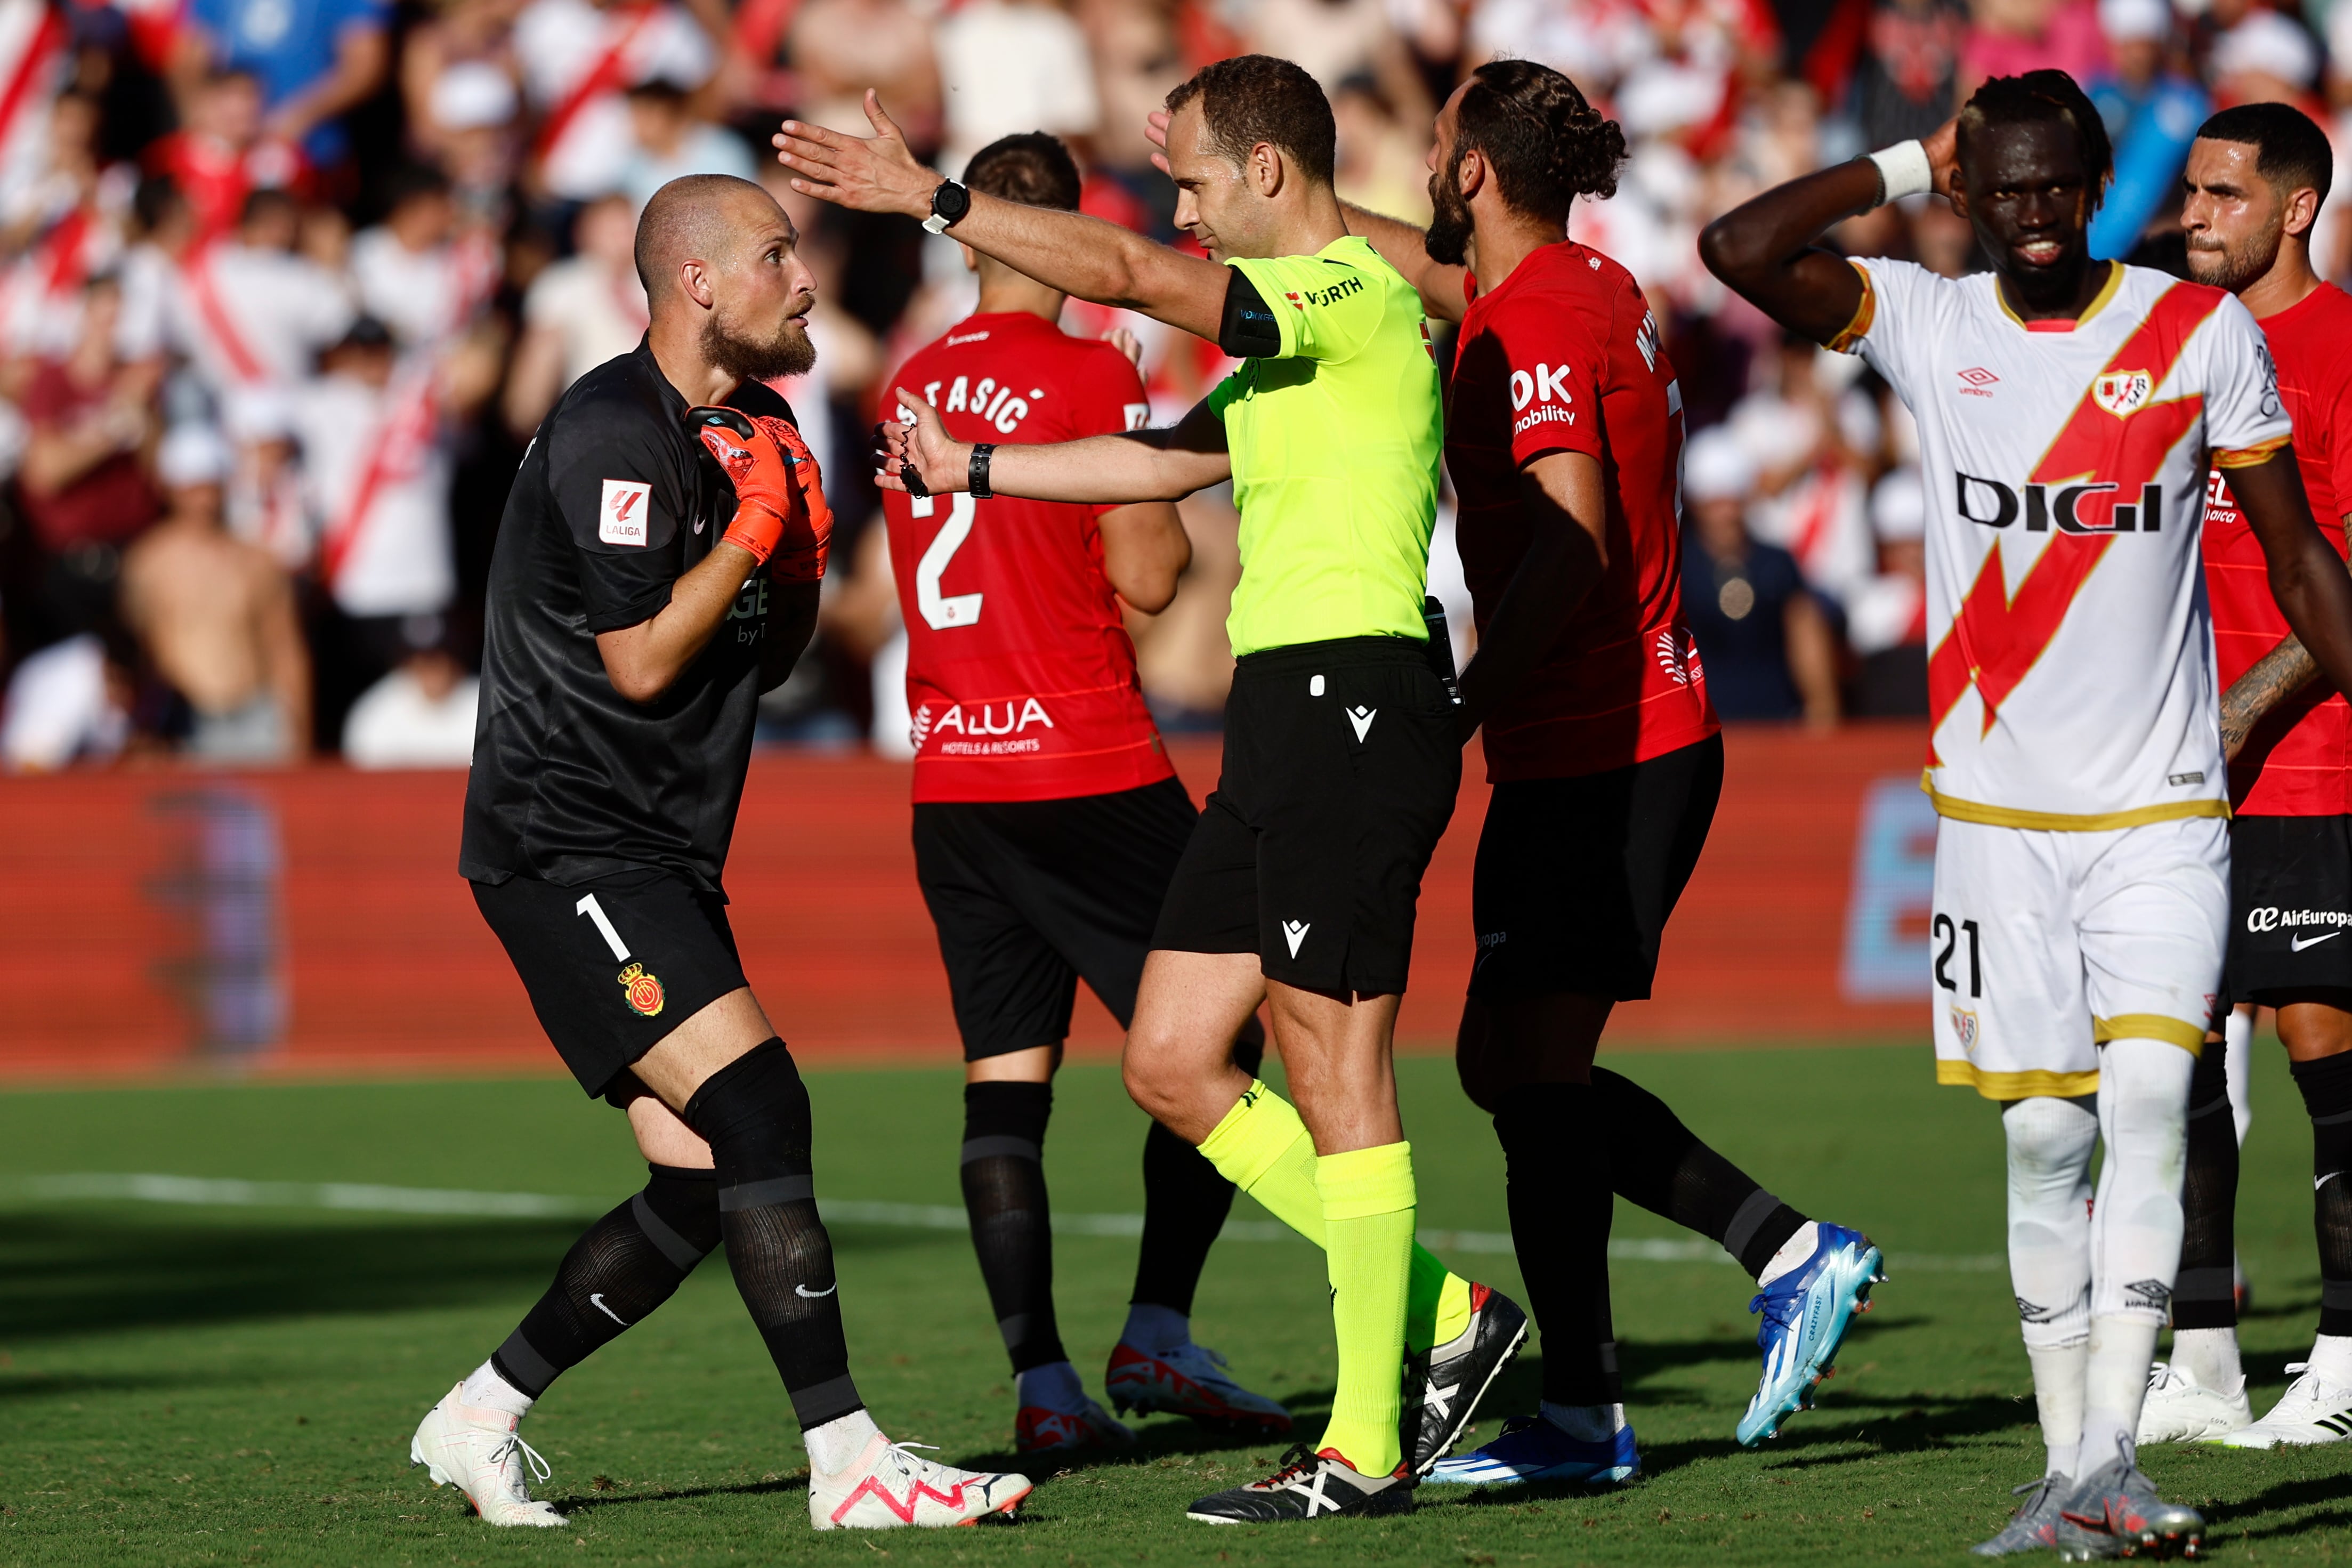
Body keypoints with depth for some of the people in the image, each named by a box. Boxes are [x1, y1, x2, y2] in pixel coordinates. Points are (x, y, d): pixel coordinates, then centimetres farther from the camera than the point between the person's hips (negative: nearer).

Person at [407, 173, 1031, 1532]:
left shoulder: (749, 425, 15)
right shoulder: (615, 433, -15)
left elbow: (768, 660, 19)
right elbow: (642, 661, -18)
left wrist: (800, 557, 1)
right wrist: (755, 525, -13)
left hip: (661, 854, 10)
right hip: (569, 845, -10)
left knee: (703, 1190, 5)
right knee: (757, 1105, -20)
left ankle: (479, 1418, 18)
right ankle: (848, 1460, -22)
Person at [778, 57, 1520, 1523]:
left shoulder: (1357, 293, -10)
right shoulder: (1296, 336, 20)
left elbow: (1125, 273, -20)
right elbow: (1166, 460, 32)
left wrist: (931, 198, -18)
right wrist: (973, 469, 34)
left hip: (1351, 701, -10)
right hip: (1285, 712, 10)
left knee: (1335, 1067, -6)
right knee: (1173, 1063, 9)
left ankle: (1368, 1445, 0)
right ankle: (1437, 1312, 15)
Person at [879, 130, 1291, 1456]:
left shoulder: (916, 386, 11)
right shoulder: (1091, 374, -9)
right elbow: (1146, 576, -10)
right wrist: (1174, 491, 9)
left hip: (951, 784, 6)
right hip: (1089, 775, -6)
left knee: (1006, 1074, 3)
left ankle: (1041, 1382, -3)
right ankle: (1158, 1333, -2)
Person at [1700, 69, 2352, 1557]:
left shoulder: (2202, 333, -1)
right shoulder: (1929, 326, 1)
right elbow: (1738, 249, -12)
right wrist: (1909, 166, -5)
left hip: (2164, 809, -1)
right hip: (2001, 808, 1)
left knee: (2149, 1101, -16)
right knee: (2045, 1133, 3)